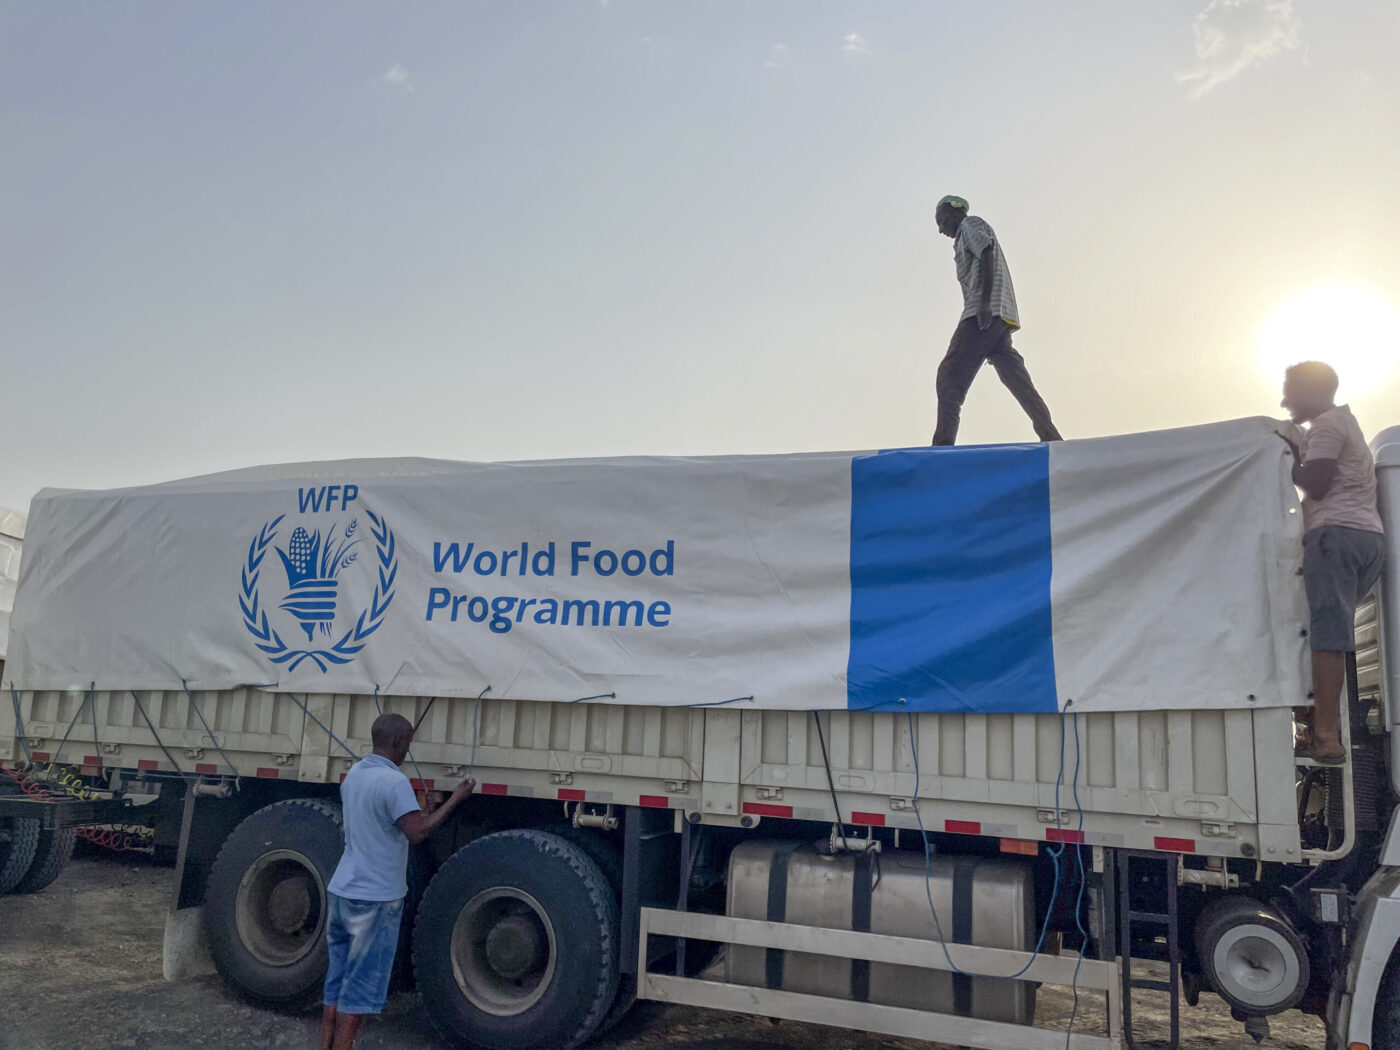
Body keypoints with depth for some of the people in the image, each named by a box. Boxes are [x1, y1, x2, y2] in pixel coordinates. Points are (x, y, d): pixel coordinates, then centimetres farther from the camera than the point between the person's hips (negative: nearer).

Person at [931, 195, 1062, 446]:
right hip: (1002, 316, 9)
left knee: (951, 374, -14)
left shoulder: (970, 224, 9)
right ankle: (1051, 438, -7)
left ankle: (943, 443, -26)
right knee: (1016, 379, 2)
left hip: (985, 311, -9)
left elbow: (986, 253, -9)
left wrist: (985, 302, -21)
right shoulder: (968, 236, 35)